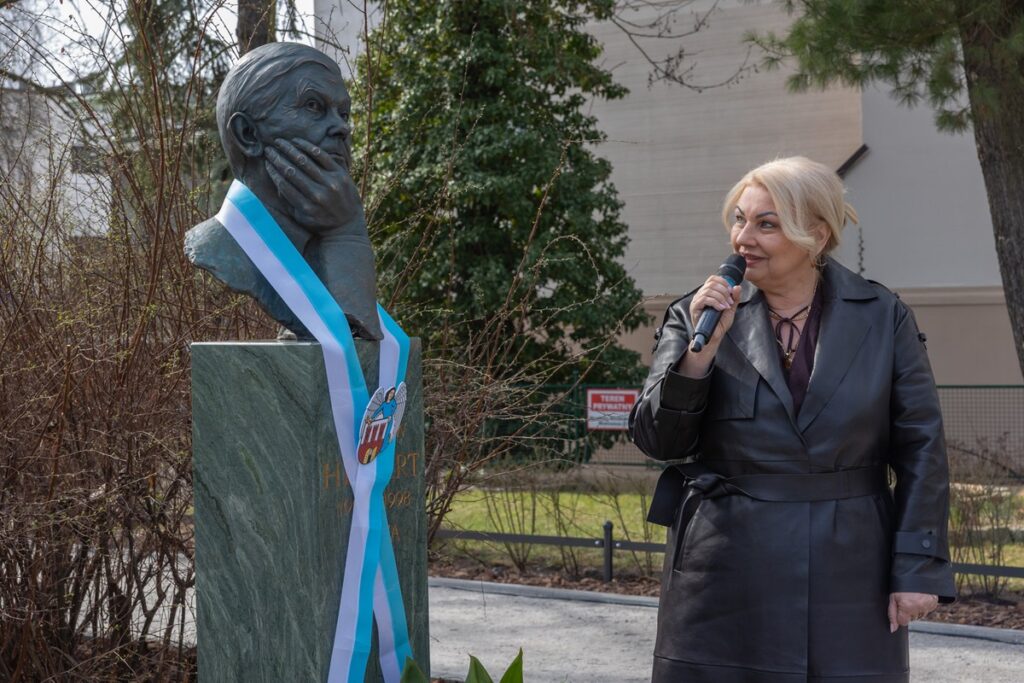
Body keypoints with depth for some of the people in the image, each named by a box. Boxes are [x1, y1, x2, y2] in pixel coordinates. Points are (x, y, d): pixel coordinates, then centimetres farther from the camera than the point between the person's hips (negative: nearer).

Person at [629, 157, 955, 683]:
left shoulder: (883, 318, 1)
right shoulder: (695, 314, 2)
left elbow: (921, 451, 2)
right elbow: (656, 441, -2)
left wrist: (919, 568, -4)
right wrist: (700, 349, -15)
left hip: (848, 575, 0)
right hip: (725, 575, 0)